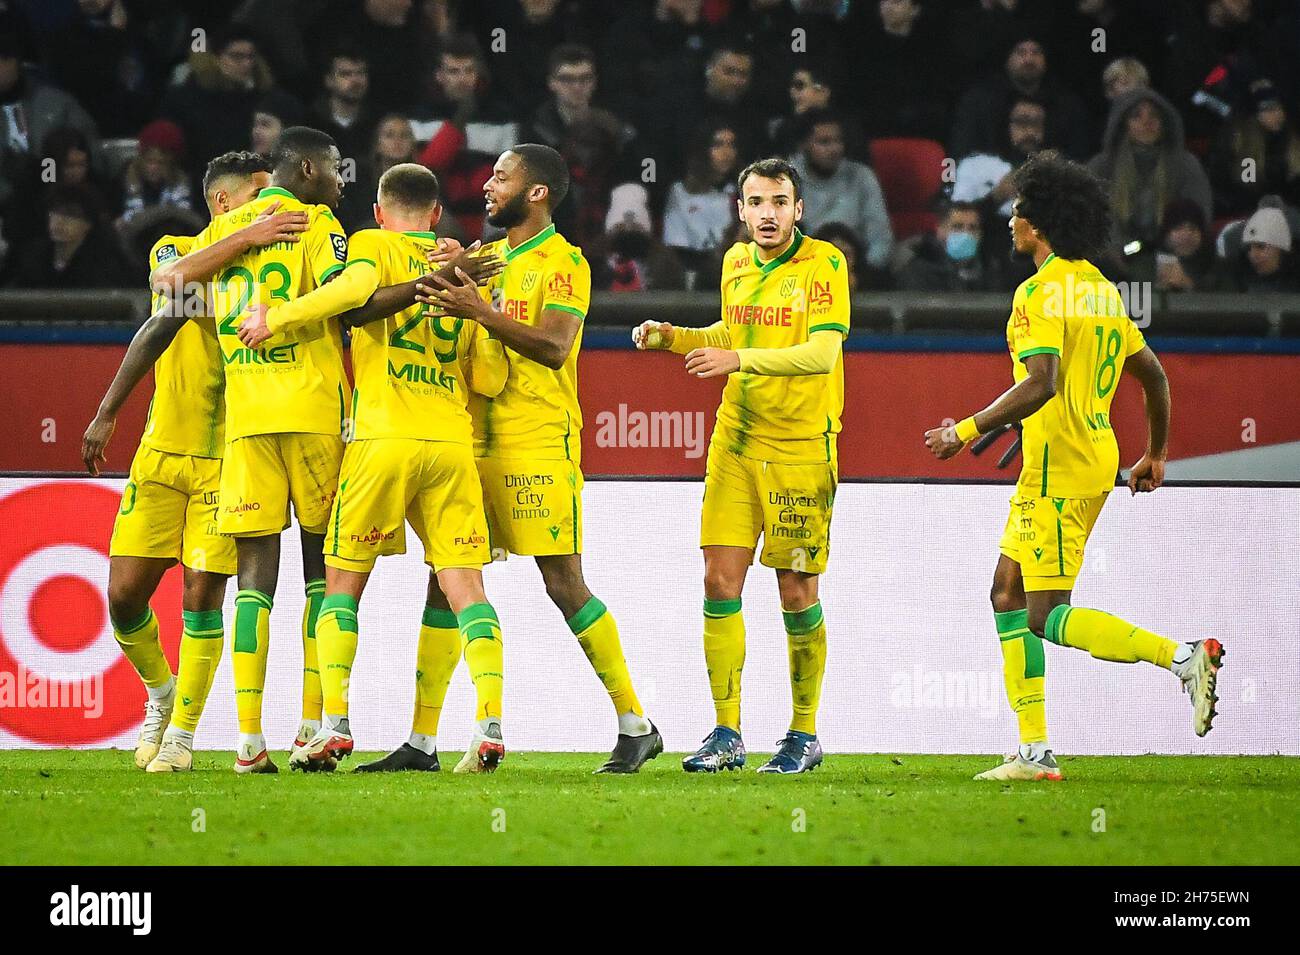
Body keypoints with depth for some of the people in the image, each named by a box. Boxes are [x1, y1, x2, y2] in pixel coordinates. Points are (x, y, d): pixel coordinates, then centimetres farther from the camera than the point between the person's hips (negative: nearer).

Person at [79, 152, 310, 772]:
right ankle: (161, 692, 26)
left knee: (201, 597, -7)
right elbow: (175, 282, -21)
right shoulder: (174, 251, 2)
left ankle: (182, 732, 8)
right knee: (124, 594, -2)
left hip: (228, 460, 0)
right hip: (163, 451, 0)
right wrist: (244, 240, -32)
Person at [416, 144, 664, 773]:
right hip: (474, 438, 7)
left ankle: (635, 725, 2)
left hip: (538, 444, -7)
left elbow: (553, 346, -19)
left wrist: (480, 312, -27)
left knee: (565, 585, -7)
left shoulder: (563, 263, -5)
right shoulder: (483, 258, 17)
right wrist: (441, 290, 1)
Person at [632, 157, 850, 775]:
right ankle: (726, 735, 5)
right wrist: (673, 337, 10)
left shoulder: (824, 264, -9)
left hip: (801, 447, -5)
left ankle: (804, 735, 12)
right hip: (735, 439, 5)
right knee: (720, 580, -2)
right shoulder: (736, 262, 9)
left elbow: (822, 353, -20)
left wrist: (739, 359, -27)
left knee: (796, 592, -1)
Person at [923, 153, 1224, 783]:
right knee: (1007, 594, 12)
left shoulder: (1041, 293, -15)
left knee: (1047, 617, -8)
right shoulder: (1101, 290, 13)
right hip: (1093, 459, 10)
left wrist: (967, 430, -20)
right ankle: (1035, 752, 10)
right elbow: (1152, 374, 19)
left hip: (1059, 471, -10)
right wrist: (1155, 454, 29)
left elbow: (1042, 383, -26)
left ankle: (1184, 657, -16)